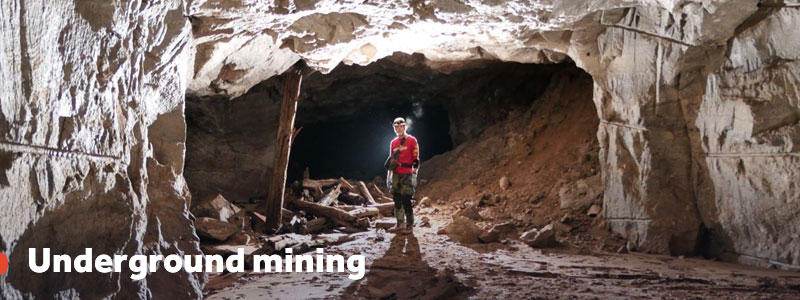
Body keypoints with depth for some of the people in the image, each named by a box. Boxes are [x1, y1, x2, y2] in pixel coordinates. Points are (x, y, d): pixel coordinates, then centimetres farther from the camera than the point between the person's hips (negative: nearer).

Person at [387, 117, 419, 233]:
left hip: (407, 174, -6)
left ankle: (410, 225, -4)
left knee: (406, 200, -10)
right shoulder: (393, 143, 16)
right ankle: (400, 223, 14)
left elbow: (415, 158, -4)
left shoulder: (412, 140, -2)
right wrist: (389, 174, 19)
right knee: (397, 199, 7)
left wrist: (415, 174, -9)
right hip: (396, 175, 6)